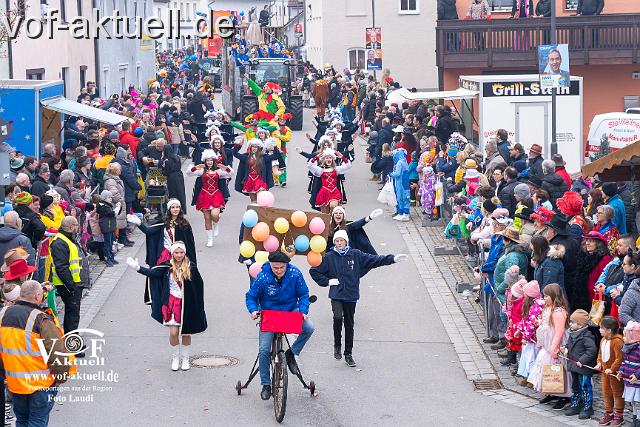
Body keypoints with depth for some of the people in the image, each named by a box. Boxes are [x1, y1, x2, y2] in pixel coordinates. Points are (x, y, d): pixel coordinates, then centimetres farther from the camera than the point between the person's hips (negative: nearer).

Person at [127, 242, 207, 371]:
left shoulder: (191, 267, -8)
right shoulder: (167, 266, -4)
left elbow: (199, 285, -3)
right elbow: (152, 272, -9)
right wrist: (138, 268, -20)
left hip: (187, 304, 0)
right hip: (172, 302, 0)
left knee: (186, 332, 10)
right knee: (173, 332, -4)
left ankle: (185, 358, 28)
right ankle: (175, 357, 17)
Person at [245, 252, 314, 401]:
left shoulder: (295, 274, -14)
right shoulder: (263, 277, -17)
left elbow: (303, 294, -3)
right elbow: (251, 296, -5)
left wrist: (303, 311, -18)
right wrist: (253, 310, -24)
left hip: (290, 311, 1)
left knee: (309, 327, -27)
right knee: (264, 350, -10)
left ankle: (291, 353, -2)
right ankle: (266, 385, 6)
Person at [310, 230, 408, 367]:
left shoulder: (355, 255, 3)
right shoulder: (329, 257, 0)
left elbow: (373, 260, 3)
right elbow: (314, 271, 7)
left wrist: (393, 258, -4)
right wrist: (327, 281, -2)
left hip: (351, 295, 2)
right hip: (336, 295, -2)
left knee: (349, 324, 9)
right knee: (338, 317, -26)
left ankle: (348, 354, 20)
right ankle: (337, 345, -4)